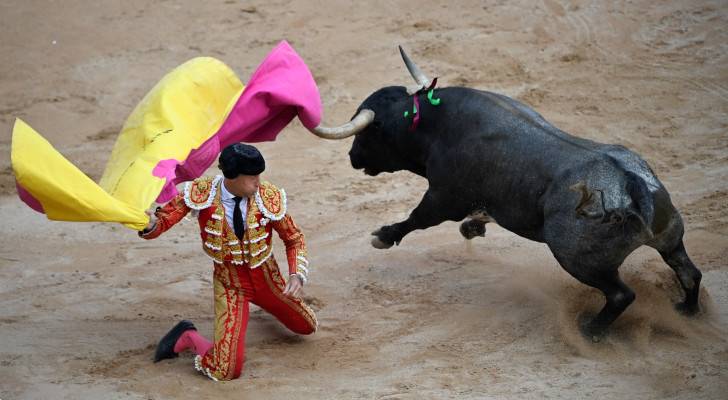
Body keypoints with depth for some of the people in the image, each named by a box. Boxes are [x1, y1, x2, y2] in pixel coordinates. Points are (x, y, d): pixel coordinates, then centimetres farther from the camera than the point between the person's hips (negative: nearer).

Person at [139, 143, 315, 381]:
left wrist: (297, 275, -21)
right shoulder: (201, 193, -23)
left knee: (307, 327, 25)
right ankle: (187, 337, 12)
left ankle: (266, 303, 52)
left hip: (267, 278, 3)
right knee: (226, 371, -19)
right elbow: (163, 221, -15)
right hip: (229, 284, -3)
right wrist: (150, 224, -40)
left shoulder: (268, 197, -21)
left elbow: (294, 239, -5)